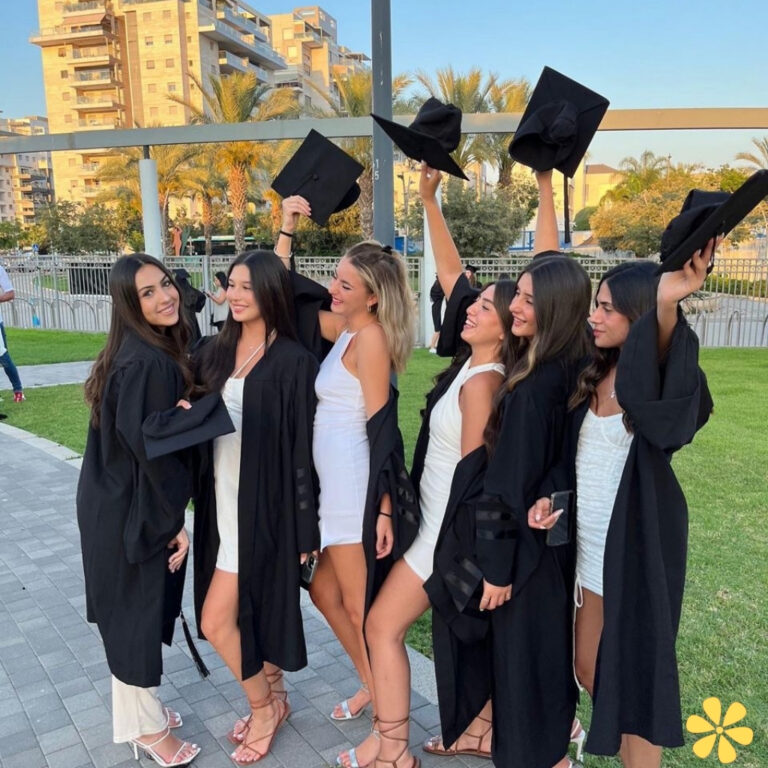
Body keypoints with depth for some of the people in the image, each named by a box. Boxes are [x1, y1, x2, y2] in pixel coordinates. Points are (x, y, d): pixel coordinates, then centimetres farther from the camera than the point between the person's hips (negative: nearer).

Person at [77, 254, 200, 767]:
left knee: (137, 612, 22)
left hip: (128, 504, 9)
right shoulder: (146, 363, -25)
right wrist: (176, 519, -15)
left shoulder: (159, 352, 5)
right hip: (132, 512, -9)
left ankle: (140, 712, 42)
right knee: (137, 614, 9)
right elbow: (147, 446, -24)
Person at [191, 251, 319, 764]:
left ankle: (264, 706, 24)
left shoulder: (293, 361, -13)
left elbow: (302, 447, -13)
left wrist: (304, 526, -12)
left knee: (216, 621, -2)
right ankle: (271, 697, 40)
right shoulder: (216, 351, 6)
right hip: (222, 501, 6)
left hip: (263, 505, -6)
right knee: (247, 606, 18)